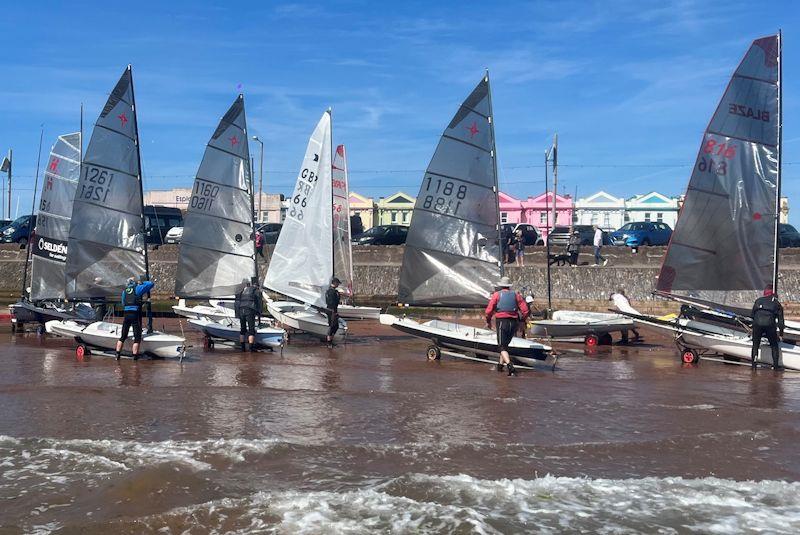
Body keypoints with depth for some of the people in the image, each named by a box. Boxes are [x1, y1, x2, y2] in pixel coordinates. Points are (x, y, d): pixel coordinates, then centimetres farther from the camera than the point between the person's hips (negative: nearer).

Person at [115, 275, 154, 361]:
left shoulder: (124, 290, 16)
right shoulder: (137, 288, 1)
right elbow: (151, 284, -1)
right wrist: (143, 282, 17)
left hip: (126, 314, 5)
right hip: (136, 314, -5)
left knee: (123, 336, 14)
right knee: (137, 337, 0)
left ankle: (117, 354, 14)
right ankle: (135, 356, -3)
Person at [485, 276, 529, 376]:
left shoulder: (496, 295, 1)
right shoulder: (516, 295, 9)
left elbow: (489, 310, -6)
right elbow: (525, 310, 1)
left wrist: (488, 321, 9)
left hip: (502, 322, -4)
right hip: (513, 323, 4)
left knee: (502, 347, -5)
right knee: (505, 344, 24)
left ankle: (510, 366, -26)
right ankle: (500, 364, 30)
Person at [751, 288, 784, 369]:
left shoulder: (758, 300, 25)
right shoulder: (776, 303, 22)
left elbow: (753, 314, 29)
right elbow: (780, 319, 21)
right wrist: (781, 333, 26)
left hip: (757, 323, 1)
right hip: (770, 324, -1)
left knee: (755, 344, 14)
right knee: (774, 345, 14)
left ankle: (753, 363, 8)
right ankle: (776, 364, 10)